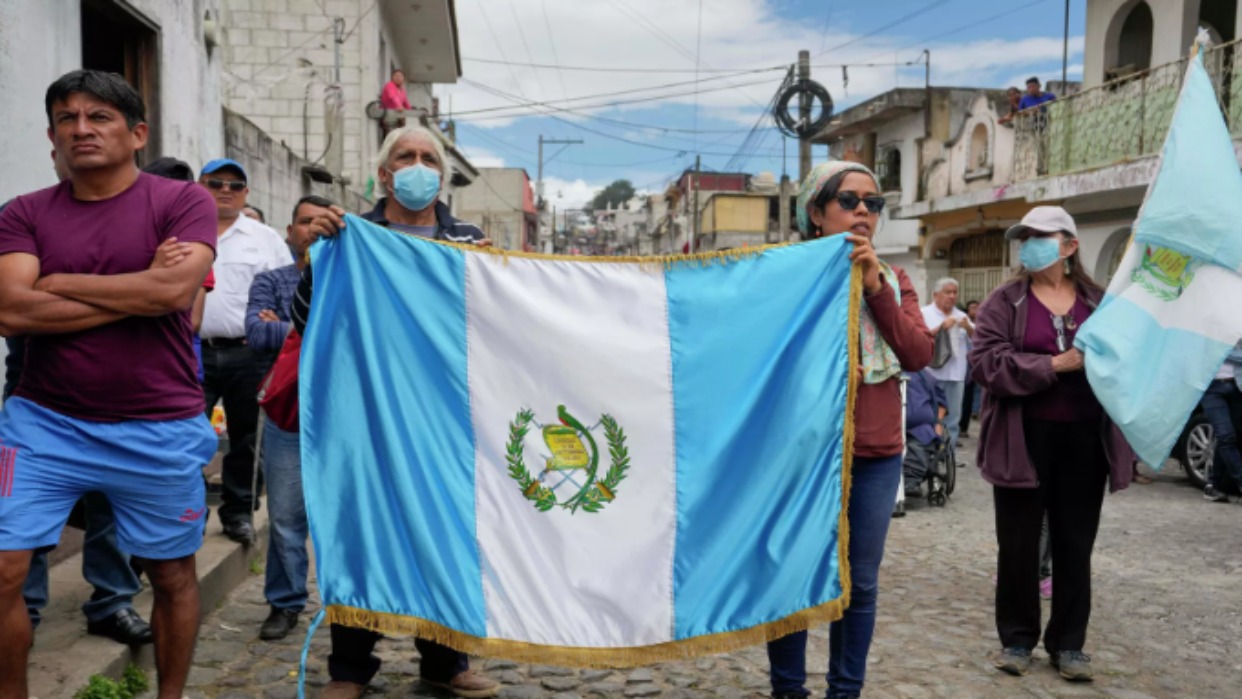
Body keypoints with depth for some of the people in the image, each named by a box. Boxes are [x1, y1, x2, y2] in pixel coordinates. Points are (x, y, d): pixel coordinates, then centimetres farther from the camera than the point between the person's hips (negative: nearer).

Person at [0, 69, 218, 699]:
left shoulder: (183, 202, -3)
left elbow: (177, 291, -19)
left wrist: (61, 282, -8)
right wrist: (140, 292, -14)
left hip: (160, 429, -2)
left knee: (172, 575, 11)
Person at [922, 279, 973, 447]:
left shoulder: (961, 316, 15)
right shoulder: (924, 313, -1)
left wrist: (968, 327, -10)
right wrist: (941, 327, -19)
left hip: (956, 375, 5)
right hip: (931, 374, -5)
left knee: (953, 418, 7)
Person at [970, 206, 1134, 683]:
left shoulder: (1100, 301, 8)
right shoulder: (1005, 301, 0)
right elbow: (986, 361, -13)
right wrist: (1055, 364, -19)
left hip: (1085, 439, 2)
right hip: (1024, 439, -2)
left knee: (1075, 543, 10)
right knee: (1019, 542, 7)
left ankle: (1068, 642, 23)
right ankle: (1017, 638, 21)